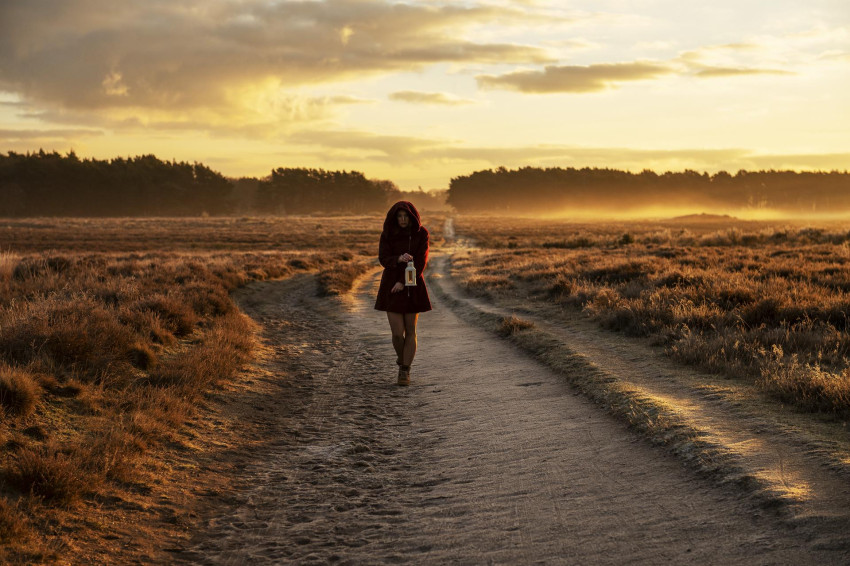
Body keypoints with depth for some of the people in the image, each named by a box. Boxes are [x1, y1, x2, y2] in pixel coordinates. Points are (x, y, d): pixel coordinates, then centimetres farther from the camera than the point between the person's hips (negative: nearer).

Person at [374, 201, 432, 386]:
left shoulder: (421, 234, -5)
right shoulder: (387, 234, -4)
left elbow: (421, 261, -10)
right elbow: (383, 259, -11)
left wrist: (403, 281, -17)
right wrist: (399, 259, -31)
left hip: (413, 287, 0)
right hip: (391, 286, 0)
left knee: (410, 331, 2)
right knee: (397, 333, -5)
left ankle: (405, 371, 12)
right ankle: (402, 358, 26)